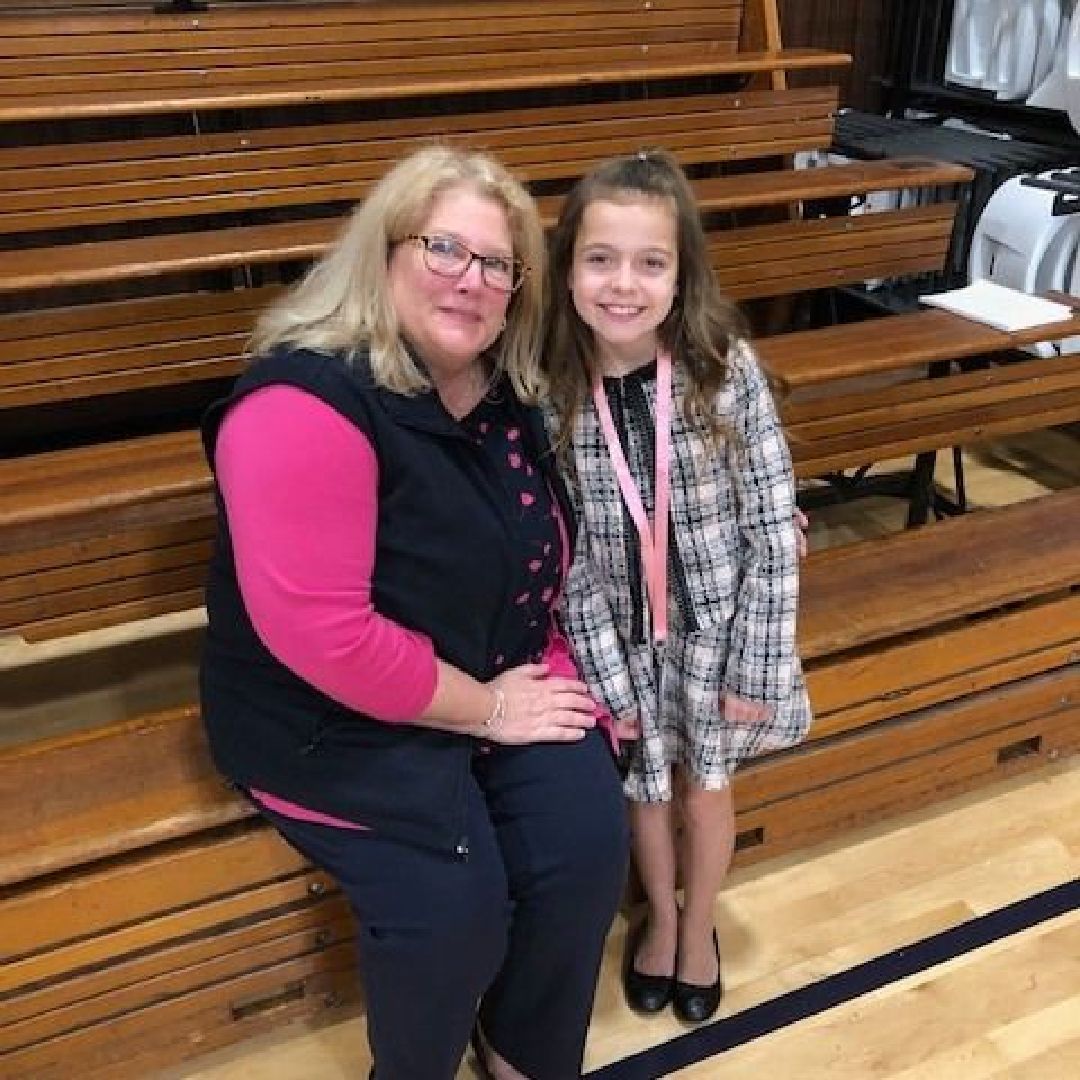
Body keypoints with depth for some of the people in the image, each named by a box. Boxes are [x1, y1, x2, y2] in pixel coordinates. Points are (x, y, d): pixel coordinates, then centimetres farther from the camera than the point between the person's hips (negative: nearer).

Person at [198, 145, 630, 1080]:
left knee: (590, 844, -12)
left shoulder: (508, 389, 2)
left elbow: (548, 551, 18)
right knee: (454, 900, -21)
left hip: (508, 685, 7)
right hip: (336, 719, -6)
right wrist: (486, 707, -17)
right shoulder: (303, 405, -23)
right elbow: (322, 636, -27)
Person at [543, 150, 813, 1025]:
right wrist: (607, 673, -10)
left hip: (718, 625, 0)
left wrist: (757, 664, -12)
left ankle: (700, 926, 47)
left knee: (706, 786, 18)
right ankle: (660, 915, 50)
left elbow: (774, 526, -13)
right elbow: (567, 554, -11)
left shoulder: (728, 369, -19)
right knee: (644, 787, 20)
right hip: (621, 635, 1)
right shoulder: (549, 393, -17)